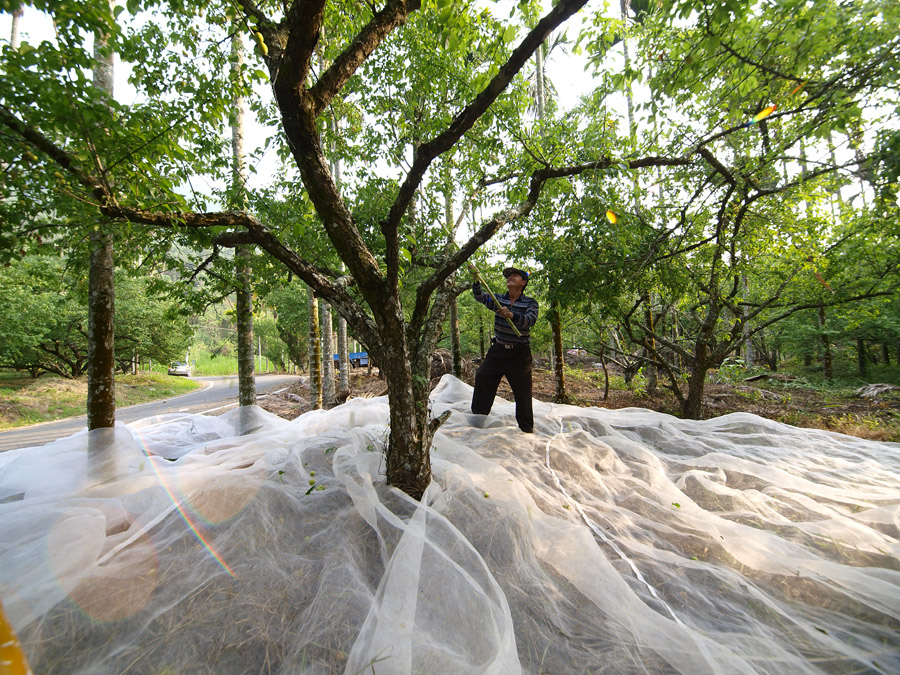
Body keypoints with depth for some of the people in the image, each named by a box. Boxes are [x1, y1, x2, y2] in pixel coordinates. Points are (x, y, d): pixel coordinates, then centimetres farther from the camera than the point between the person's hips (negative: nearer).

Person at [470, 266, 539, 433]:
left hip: (519, 353, -2)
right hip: (498, 350, 3)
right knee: (482, 378, -5)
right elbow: (481, 297, -13)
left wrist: (511, 315, -40)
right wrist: (476, 280, -30)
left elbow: (530, 320, -23)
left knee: (522, 391, 5)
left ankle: (527, 429, 22)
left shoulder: (530, 303, -3)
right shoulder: (499, 299, 5)